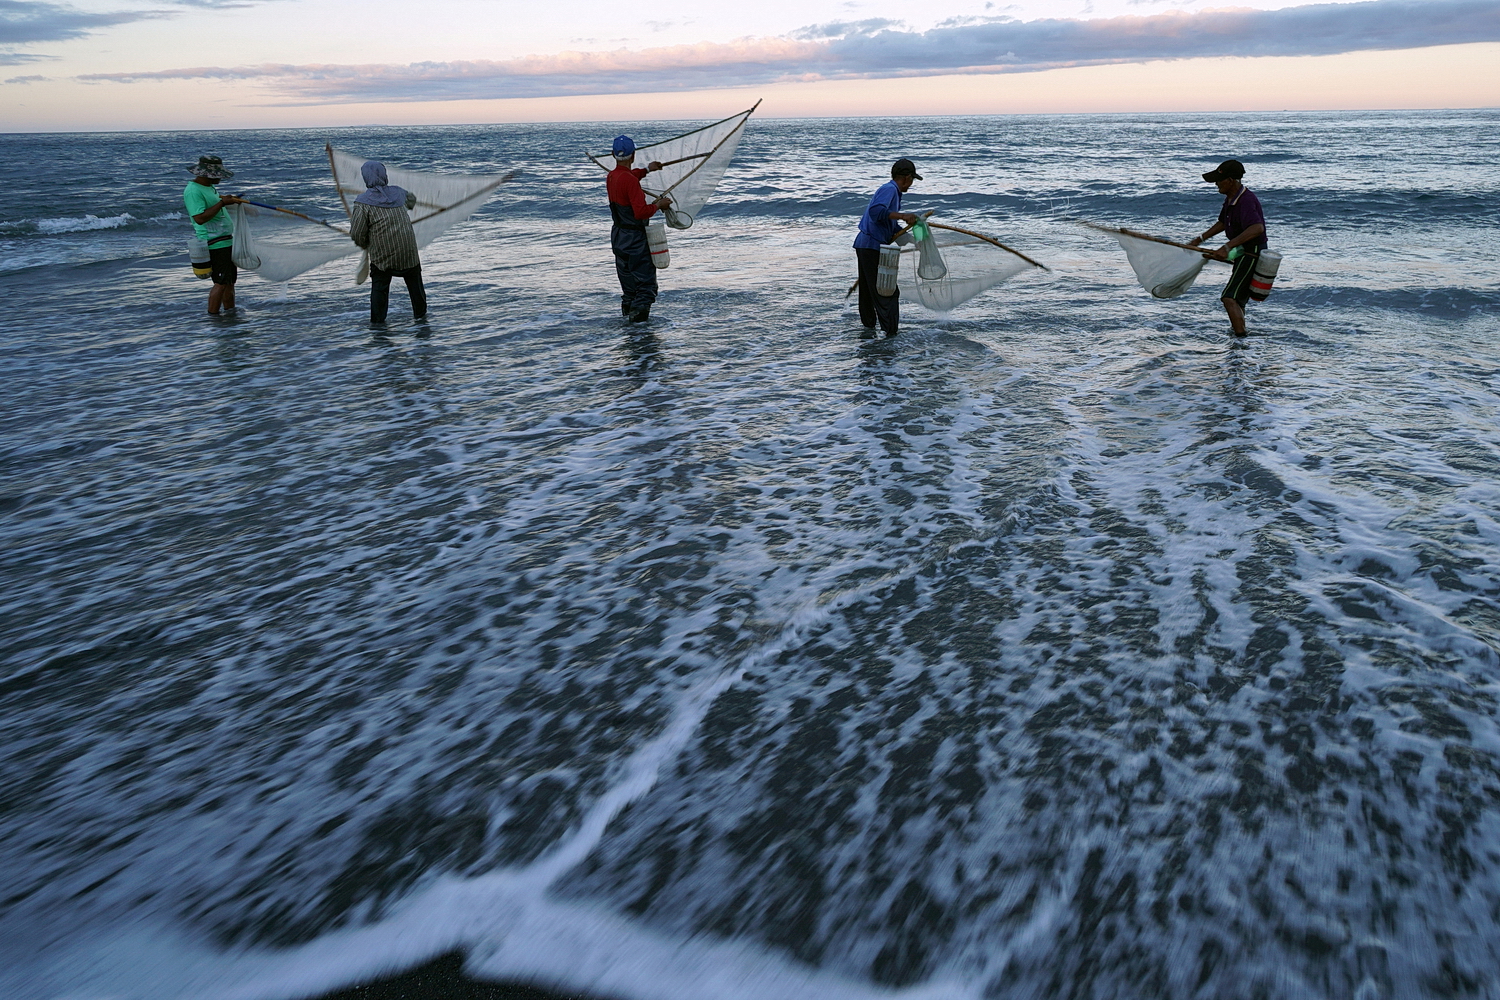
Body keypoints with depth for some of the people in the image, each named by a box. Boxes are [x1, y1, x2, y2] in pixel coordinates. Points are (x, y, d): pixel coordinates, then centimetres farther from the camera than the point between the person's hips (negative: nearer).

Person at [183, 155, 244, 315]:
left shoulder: (208, 187, 15)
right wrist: (222, 203, -23)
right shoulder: (193, 191, -17)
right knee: (221, 282, -11)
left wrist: (229, 201, 15)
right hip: (214, 244, -10)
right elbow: (200, 218, -26)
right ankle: (212, 316, -5)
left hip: (226, 241, 10)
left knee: (230, 281, 15)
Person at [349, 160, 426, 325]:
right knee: (414, 283, 19)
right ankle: (420, 313, 30)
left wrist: (364, 245, 9)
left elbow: (357, 233, -12)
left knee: (379, 286, 10)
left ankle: (377, 320, 11)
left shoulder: (363, 202, -11)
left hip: (381, 254, -3)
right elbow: (412, 199, 29)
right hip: (408, 250, 3)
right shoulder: (398, 192, 3)